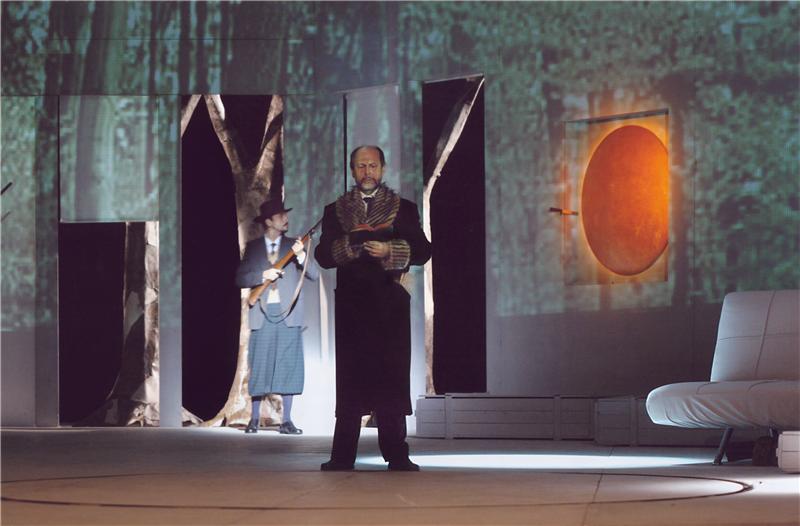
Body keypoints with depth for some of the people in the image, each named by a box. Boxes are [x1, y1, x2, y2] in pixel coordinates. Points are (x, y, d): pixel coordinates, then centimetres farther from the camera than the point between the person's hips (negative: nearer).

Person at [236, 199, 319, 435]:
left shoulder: (293, 245, 10)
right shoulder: (253, 247, 9)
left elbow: (314, 274, 0)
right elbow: (240, 278, 4)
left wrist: (301, 255, -16)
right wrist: (262, 275, -11)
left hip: (288, 315, 1)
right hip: (262, 314, -1)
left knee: (289, 367, -3)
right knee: (259, 368, -1)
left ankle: (286, 421, 2)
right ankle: (254, 419, 9)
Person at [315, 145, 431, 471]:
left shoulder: (404, 209, 10)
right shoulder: (335, 211, 13)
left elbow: (422, 250, 2)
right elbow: (323, 255, 3)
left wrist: (389, 250, -14)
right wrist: (351, 243, -15)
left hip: (389, 306, 0)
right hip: (350, 304, 1)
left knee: (391, 378, -3)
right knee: (350, 380, -2)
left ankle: (396, 455, 1)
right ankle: (342, 457, -1)